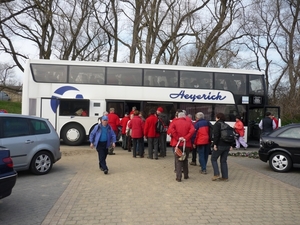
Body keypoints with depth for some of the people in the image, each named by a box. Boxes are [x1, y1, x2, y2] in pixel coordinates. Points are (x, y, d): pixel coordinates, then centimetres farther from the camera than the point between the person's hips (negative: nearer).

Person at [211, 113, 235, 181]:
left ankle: (216, 174, -3)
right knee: (223, 161, 14)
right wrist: (231, 145, 15)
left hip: (220, 145, -7)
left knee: (213, 158, 8)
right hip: (227, 146, 7)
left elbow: (216, 135, -17)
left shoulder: (217, 124, -5)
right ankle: (225, 177, 14)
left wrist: (215, 144, -16)